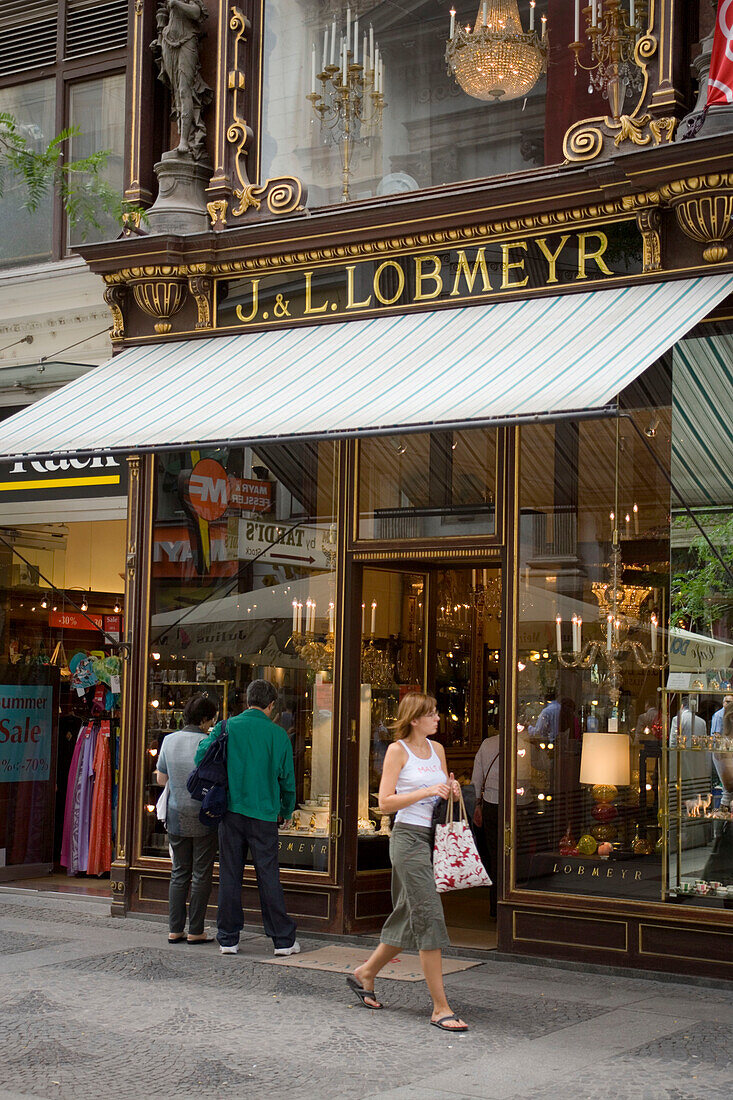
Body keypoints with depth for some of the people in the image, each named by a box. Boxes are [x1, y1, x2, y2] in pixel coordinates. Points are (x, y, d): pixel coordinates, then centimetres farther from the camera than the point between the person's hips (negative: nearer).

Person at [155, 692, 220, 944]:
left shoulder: (169, 740, 2)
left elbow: (161, 778, 10)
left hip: (176, 816, 5)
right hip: (203, 817, -4)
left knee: (179, 873, 12)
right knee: (201, 875, 4)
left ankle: (175, 930, 11)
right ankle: (195, 931, 5)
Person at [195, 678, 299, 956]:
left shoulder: (227, 727, -1)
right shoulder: (278, 735, -1)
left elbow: (201, 758, -3)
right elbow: (287, 779, 6)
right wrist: (287, 810, 22)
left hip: (231, 811, 1)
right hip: (264, 814, -1)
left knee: (230, 875, 7)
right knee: (269, 876, 4)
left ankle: (228, 938, 12)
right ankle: (283, 940, 8)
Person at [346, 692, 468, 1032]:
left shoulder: (437, 749, 15)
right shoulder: (397, 750, -5)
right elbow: (385, 802, -10)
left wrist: (452, 791, 1)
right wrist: (425, 791, -17)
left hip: (433, 838, 8)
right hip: (408, 837, -8)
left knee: (412, 919, 13)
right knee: (430, 917, -10)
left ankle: (365, 973, 33)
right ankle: (440, 1007, -8)